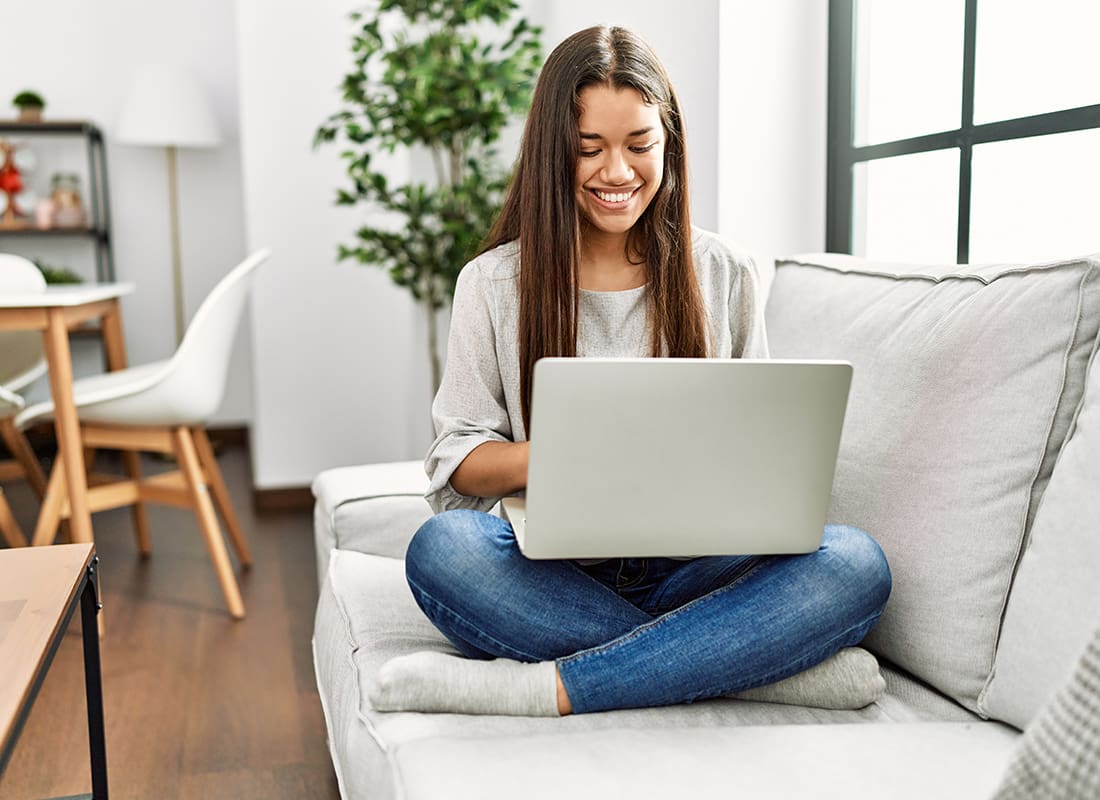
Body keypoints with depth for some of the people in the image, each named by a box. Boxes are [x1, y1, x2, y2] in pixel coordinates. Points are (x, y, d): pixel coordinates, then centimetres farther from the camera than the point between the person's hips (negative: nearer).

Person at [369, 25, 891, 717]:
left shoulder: (725, 275, 9)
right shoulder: (493, 283, 6)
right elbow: (459, 462, 3)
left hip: (691, 569, 1)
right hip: (553, 575, 0)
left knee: (855, 563, -27)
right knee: (441, 549, -33)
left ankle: (546, 688, -28)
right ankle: (769, 665, -26)